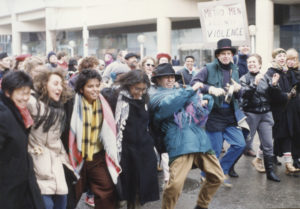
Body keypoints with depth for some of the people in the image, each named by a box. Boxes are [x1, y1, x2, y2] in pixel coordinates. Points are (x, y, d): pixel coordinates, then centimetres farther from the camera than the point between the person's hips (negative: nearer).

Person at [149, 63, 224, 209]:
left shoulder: (181, 91, 26)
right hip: (180, 143, -7)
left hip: (200, 140, 7)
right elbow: (166, 105, -17)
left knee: (217, 177, 9)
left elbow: (207, 99, 31)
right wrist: (191, 90, -13)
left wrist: (205, 101, 6)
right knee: (175, 184, -22)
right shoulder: (155, 95, 7)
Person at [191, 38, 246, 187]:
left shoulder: (234, 70, 12)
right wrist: (211, 89, -26)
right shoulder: (210, 68, -7)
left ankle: (222, 171, 23)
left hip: (230, 115, 6)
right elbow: (193, 82, -14)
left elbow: (237, 96, 17)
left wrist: (238, 89, -7)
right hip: (214, 115, -6)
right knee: (215, 150, 1)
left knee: (240, 144, 3)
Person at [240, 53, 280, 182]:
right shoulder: (245, 78, -2)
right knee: (245, 142, 2)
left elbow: (270, 96, 14)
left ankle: (270, 171, 11)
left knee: (268, 144, 3)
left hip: (265, 113, 4)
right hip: (251, 113, -4)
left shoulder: (265, 78, 10)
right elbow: (244, 93, -19)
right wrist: (254, 84, -30)